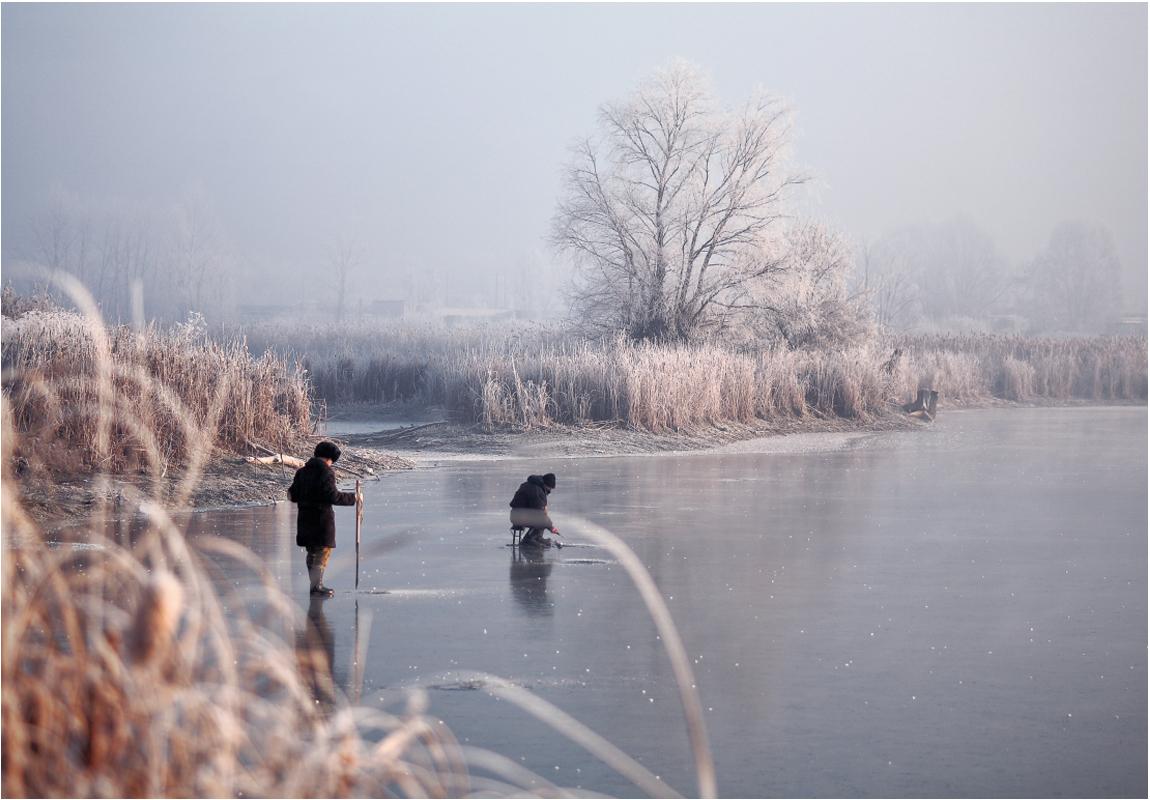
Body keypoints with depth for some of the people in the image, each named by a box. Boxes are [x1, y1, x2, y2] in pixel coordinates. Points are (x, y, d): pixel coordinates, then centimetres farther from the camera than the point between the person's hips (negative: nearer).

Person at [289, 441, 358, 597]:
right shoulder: (326, 472, -13)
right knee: (323, 551, 1)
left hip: (305, 518, 7)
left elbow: (294, 495, 10)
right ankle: (317, 586, -3)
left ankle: (316, 584, 23)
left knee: (312, 552, 16)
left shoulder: (302, 472, 8)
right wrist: (353, 498, -9)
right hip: (322, 517, -7)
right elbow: (333, 496, -19)